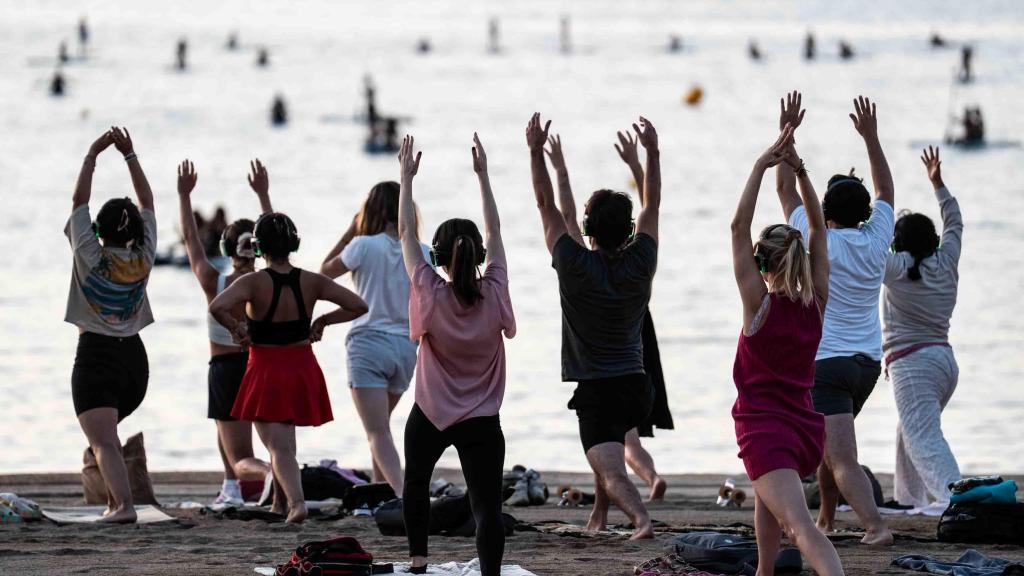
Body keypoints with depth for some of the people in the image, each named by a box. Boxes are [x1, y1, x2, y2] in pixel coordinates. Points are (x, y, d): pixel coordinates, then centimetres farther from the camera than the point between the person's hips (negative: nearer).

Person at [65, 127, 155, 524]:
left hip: (96, 355, -5)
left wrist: (93, 155, 2)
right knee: (105, 434, 26)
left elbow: (79, 201, -4)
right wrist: (129, 155, 11)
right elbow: (147, 202, 10)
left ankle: (123, 504, -31)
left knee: (103, 441, -14)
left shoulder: (91, 257, -9)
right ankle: (115, 500, 24)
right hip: (134, 357, 5)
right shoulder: (143, 258, 0)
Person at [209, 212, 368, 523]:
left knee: (279, 447, -5)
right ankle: (279, 505, 34)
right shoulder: (311, 282, -5)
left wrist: (235, 328, -13)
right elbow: (358, 306, -3)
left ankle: (296, 501, -27)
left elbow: (217, 307, -31)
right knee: (282, 441, 25)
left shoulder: (253, 282, -15)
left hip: (266, 372, -4)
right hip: (303, 369, 4)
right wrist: (323, 321, 7)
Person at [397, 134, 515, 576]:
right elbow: (494, 232, 2)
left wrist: (407, 178, 1)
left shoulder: (431, 297, -14)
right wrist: (482, 175, 8)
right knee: (487, 504, -6)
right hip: (482, 420, 0)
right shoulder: (493, 295, -10)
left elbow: (406, 233, -6)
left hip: (431, 415, 0)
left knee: (416, 482, 26)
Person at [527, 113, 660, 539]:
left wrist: (536, 152, 1)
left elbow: (547, 206, -4)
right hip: (636, 385, 5)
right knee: (609, 443, 35)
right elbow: (652, 205, 9)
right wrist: (652, 152, 14)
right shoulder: (640, 265, -4)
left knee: (611, 472, -16)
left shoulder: (575, 267, -12)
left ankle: (640, 518, -41)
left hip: (596, 392, -5)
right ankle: (599, 514, 36)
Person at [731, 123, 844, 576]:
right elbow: (818, 228, 9)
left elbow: (738, 228, -11)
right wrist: (800, 171, 4)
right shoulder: (817, 304, 2)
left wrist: (762, 166, -10)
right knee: (765, 496, 36)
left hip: (765, 429, -6)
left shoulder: (760, 305, -10)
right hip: (806, 429, 6)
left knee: (800, 526, -20)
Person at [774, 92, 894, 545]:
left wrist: (786, 134, 5)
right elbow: (886, 190, 18)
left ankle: (876, 524, -30)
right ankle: (826, 517, 38)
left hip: (824, 363, -7)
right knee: (828, 442, 28)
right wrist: (870, 137, 22)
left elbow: (786, 188, -2)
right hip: (867, 362, 7)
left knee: (842, 458, -14)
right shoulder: (877, 241, 1)